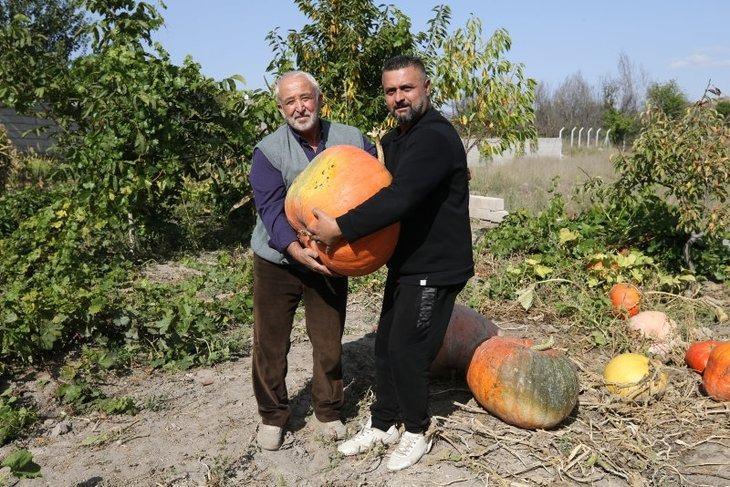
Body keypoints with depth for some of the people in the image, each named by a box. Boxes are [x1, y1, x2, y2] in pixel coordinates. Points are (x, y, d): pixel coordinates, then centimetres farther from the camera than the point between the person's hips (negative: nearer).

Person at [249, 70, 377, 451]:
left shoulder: (351, 140, -1)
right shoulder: (268, 151, -10)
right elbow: (271, 209, -18)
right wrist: (295, 249, -35)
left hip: (330, 260, 2)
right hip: (278, 260, -2)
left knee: (329, 342, 12)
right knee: (271, 343, 7)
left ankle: (328, 411, 33)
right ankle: (272, 415, 27)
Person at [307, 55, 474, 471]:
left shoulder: (436, 138, -21)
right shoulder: (395, 139, 12)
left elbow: (398, 199, -32)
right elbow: (376, 186, 18)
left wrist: (341, 228, -29)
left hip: (435, 269, -9)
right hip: (405, 263, 9)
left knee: (406, 349, -3)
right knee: (387, 345, 14)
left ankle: (416, 433, 19)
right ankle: (383, 424, 31)